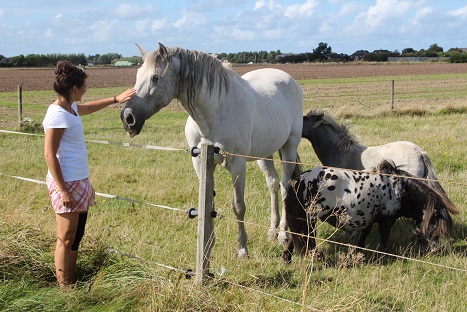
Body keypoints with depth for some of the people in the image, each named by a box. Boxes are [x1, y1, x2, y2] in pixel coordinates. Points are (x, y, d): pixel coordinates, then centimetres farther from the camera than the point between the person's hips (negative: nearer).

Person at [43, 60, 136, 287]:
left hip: (80, 181, 10)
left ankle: (71, 283, 24)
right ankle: (65, 288, 6)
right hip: (67, 183, -10)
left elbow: (88, 108, 35)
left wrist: (115, 100, 39)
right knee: (66, 239, -2)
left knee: (76, 236, 15)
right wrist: (63, 191, -22)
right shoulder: (58, 115, -18)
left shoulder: (71, 108, 10)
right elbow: (49, 155, -20)